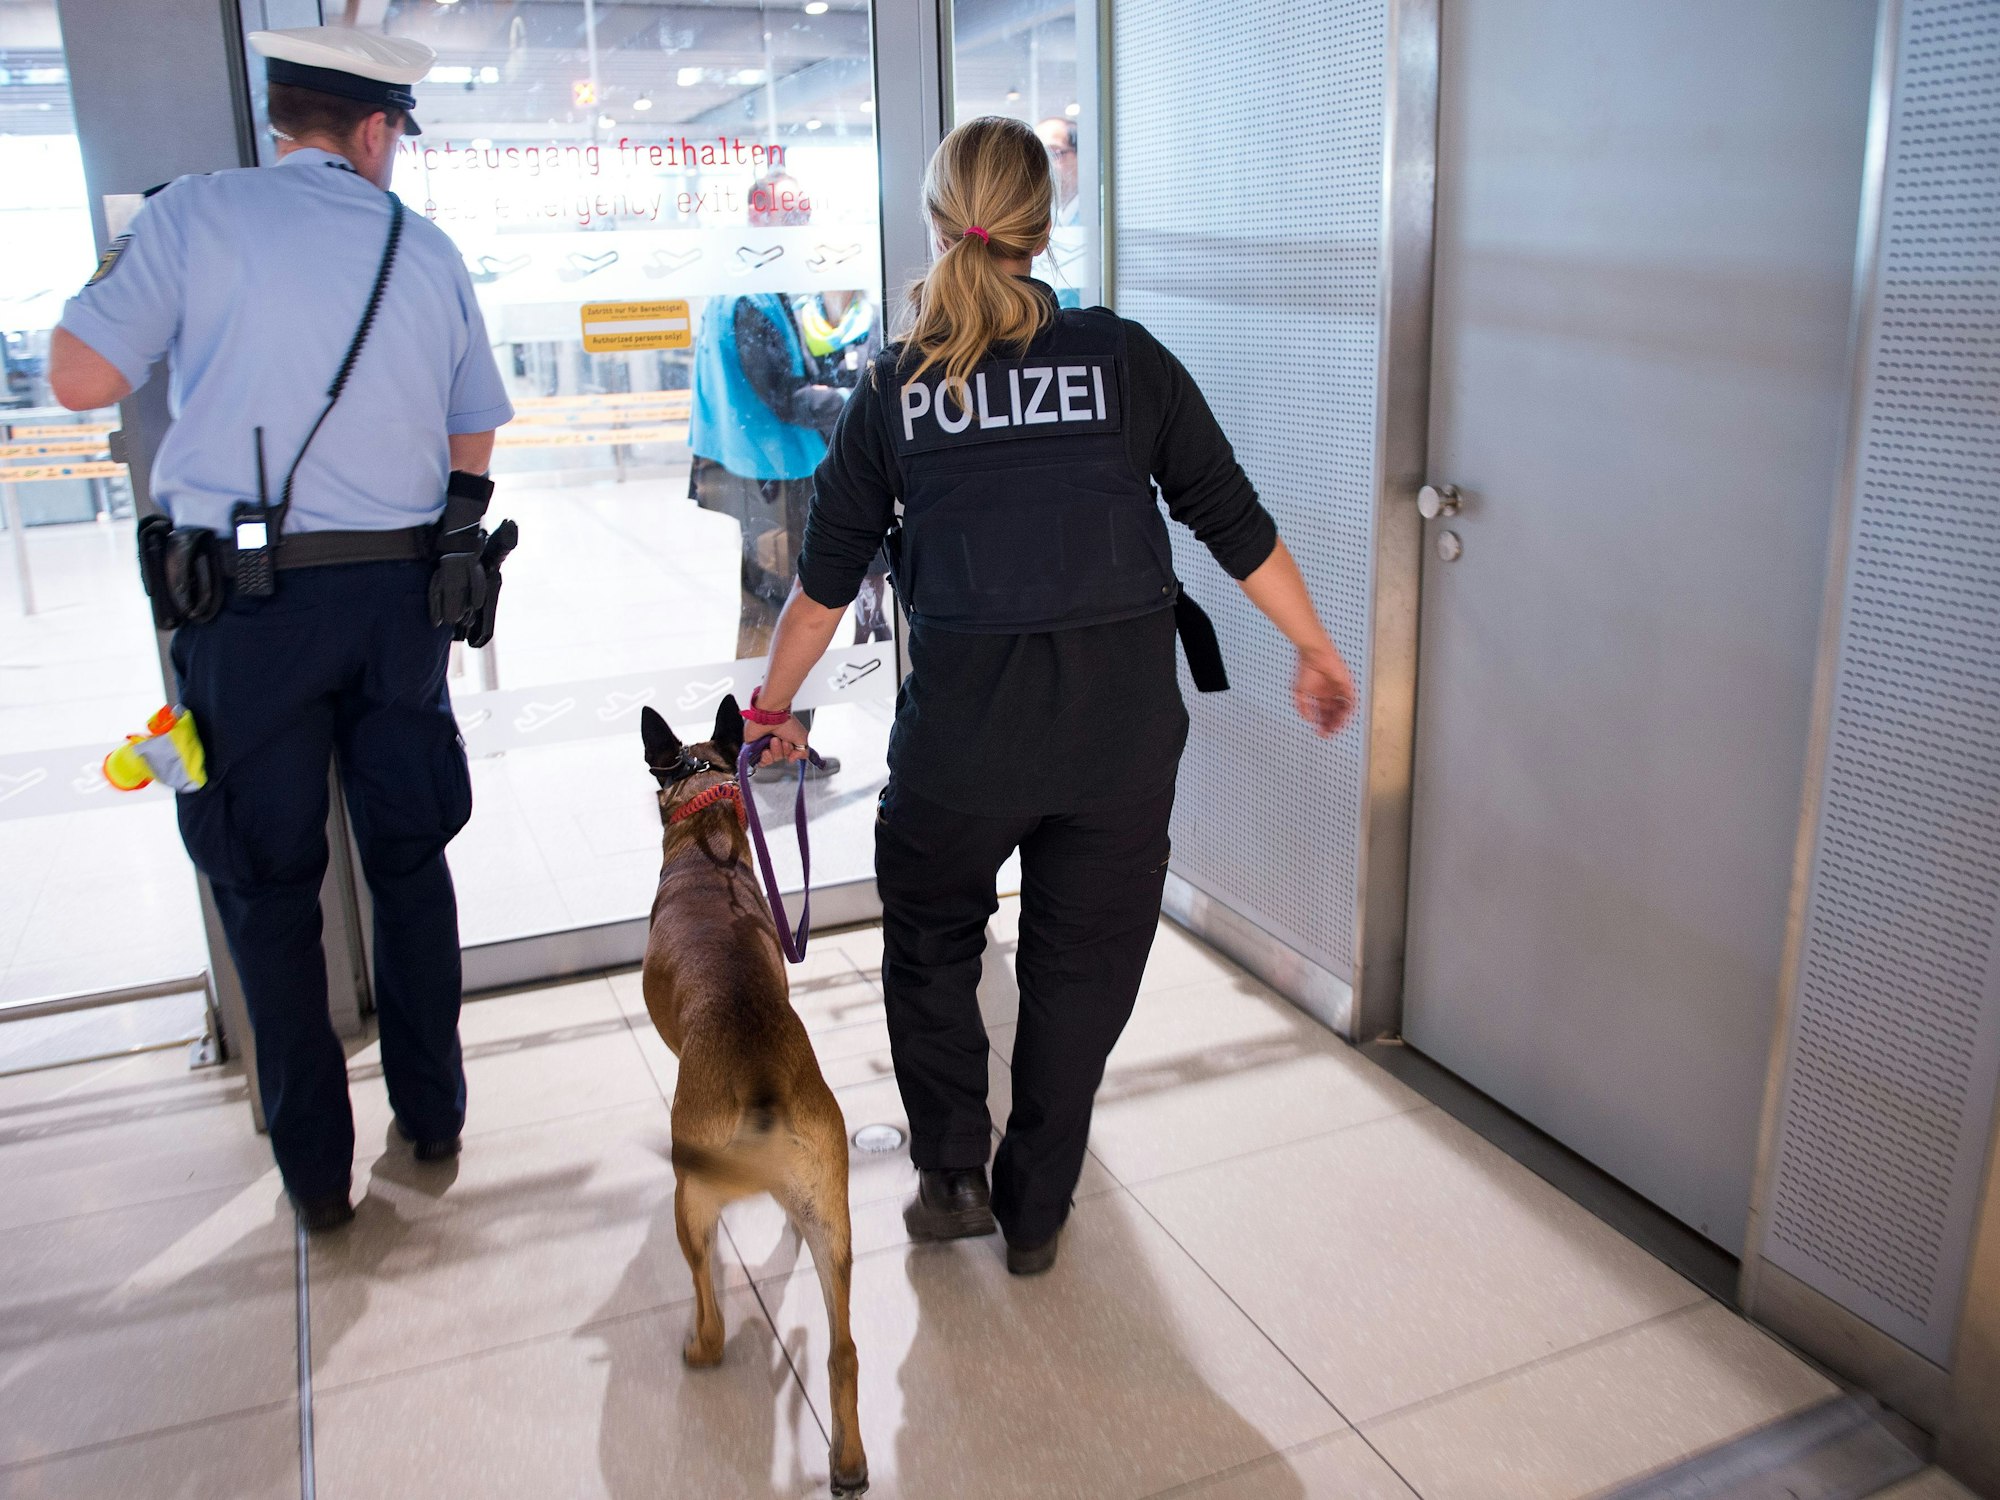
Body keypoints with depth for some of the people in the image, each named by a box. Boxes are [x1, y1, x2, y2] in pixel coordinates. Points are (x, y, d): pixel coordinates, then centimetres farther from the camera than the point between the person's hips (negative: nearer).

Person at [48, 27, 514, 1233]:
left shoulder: (195, 216, -5)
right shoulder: (429, 250, 5)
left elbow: (83, 377, -8)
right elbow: (475, 441, 11)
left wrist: (116, 269, 10)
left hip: (249, 600, -3)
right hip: (404, 593, 3)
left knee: (269, 883, 8)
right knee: (410, 857, 16)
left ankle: (316, 1167, 17)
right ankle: (433, 1114, 28)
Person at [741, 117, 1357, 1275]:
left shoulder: (896, 387, 1)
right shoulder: (1123, 357, -1)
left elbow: (828, 573, 7)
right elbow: (1234, 523, 1)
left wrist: (775, 705, 21)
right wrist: (1318, 650, 14)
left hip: (963, 725, 0)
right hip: (1122, 725, 0)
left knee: (929, 939, 25)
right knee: (1081, 969, 16)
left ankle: (953, 1177, 25)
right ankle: (1036, 1214, 29)